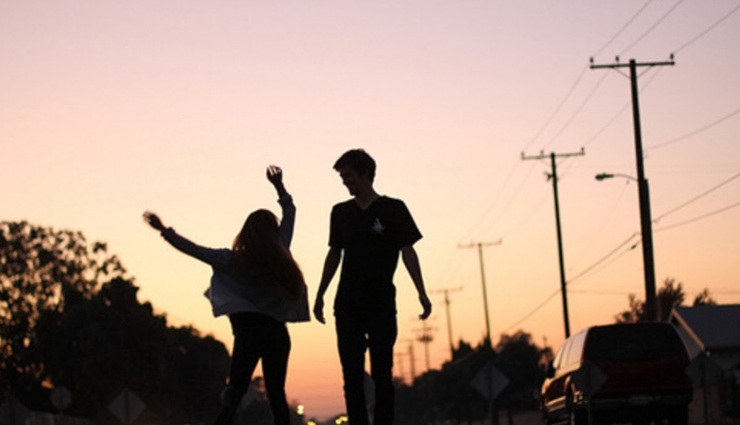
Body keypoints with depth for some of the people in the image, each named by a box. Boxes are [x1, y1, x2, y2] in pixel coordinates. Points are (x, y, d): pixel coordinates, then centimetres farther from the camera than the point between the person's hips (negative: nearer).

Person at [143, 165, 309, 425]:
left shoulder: (234, 261, -5)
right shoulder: (279, 256, 4)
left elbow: (195, 251, -5)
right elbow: (289, 213, 18)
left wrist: (164, 231, 3)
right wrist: (279, 186, 29)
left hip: (249, 333, -3)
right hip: (277, 333, 3)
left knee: (234, 393, -3)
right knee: (276, 394, 5)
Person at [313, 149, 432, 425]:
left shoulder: (393, 210, 0)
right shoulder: (341, 212, 11)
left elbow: (408, 252, -3)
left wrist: (421, 293, -11)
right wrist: (320, 295, 14)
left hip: (381, 304, -3)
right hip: (347, 305, 4)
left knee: (382, 374, -5)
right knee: (352, 376, 1)